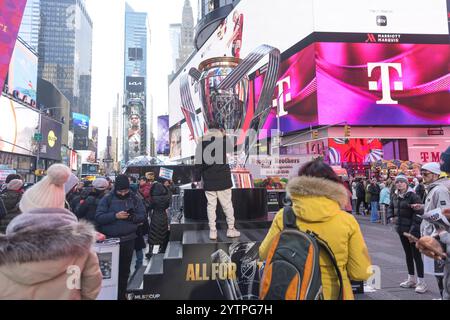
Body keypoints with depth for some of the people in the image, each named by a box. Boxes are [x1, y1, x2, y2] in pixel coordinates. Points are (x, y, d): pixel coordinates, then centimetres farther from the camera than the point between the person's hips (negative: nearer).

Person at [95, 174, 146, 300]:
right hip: (110, 239, -2)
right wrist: (115, 216, -25)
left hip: (128, 239, 2)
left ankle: (121, 295, 30)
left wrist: (133, 217, -20)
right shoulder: (107, 199, -6)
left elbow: (143, 215, 0)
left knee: (124, 270, 15)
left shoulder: (135, 199, 0)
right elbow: (98, 217, -12)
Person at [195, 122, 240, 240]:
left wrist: (200, 177, 9)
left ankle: (212, 231, 8)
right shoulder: (224, 140, -3)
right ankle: (231, 229, 14)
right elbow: (231, 149, 19)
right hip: (223, 179, -2)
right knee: (227, 204, 7)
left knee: (211, 205, 6)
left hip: (208, 180, 2)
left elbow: (198, 163, 2)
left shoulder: (201, 143, 4)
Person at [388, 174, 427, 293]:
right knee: (408, 253, 17)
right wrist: (391, 216, 6)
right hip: (401, 229, 7)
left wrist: (414, 227, -23)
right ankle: (411, 279, 30)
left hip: (413, 229, -7)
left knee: (416, 254, -1)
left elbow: (419, 211, -19)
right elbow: (391, 207, 22)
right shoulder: (395, 196, 6)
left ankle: (421, 282, 11)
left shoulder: (412, 195, -15)